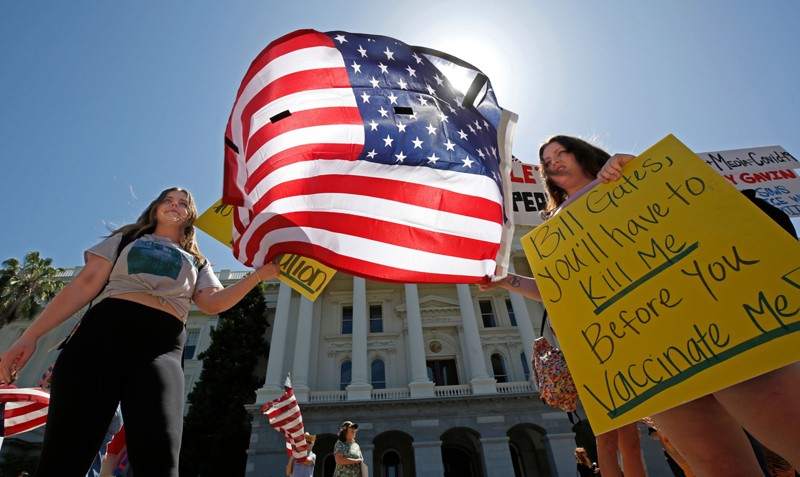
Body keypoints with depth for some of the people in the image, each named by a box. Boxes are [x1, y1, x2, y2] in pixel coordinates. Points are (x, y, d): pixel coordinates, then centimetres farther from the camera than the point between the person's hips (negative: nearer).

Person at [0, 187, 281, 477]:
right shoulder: (126, 238, 25)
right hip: (104, 329, 1)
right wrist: (31, 335, 5)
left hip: (161, 346, 0)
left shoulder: (197, 262, 25)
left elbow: (213, 303, 7)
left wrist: (259, 274, -1)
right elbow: (85, 284, 14)